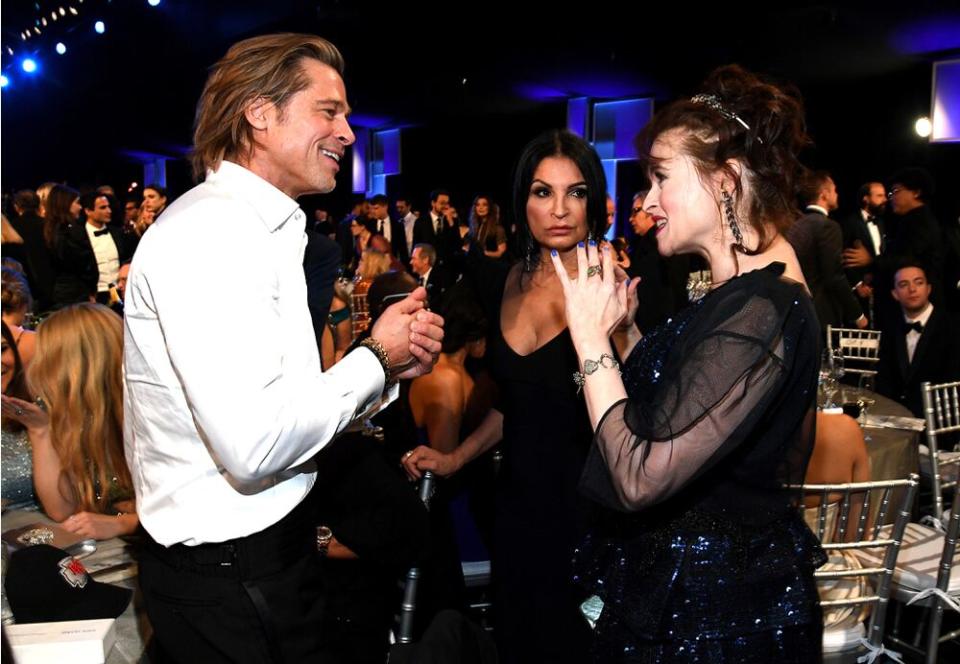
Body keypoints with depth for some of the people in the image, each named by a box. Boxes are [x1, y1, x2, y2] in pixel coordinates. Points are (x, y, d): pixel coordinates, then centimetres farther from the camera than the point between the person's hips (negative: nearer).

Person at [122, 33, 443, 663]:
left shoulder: (266, 230, 12)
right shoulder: (208, 232, -21)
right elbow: (254, 442, -30)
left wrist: (394, 364, -5)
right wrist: (377, 356, -16)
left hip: (271, 548, 10)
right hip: (227, 579, -9)